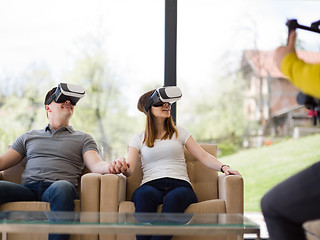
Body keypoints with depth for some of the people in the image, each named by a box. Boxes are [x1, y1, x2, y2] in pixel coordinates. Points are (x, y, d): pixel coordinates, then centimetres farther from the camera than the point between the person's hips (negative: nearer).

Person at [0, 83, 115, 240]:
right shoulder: (28, 137, 30)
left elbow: (96, 165, 6)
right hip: (28, 188, 2)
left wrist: (111, 166, -19)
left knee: (62, 187, -40)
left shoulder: (83, 139, 24)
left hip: (58, 187, -2)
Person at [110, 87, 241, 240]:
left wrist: (223, 167, -5)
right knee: (143, 194, -39)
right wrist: (122, 167, -19)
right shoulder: (139, 138, 20)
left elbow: (203, 156, 14)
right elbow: (130, 168, 6)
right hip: (151, 186, 0)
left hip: (180, 185, 0)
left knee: (174, 197, -39)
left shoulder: (180, 132, 22)